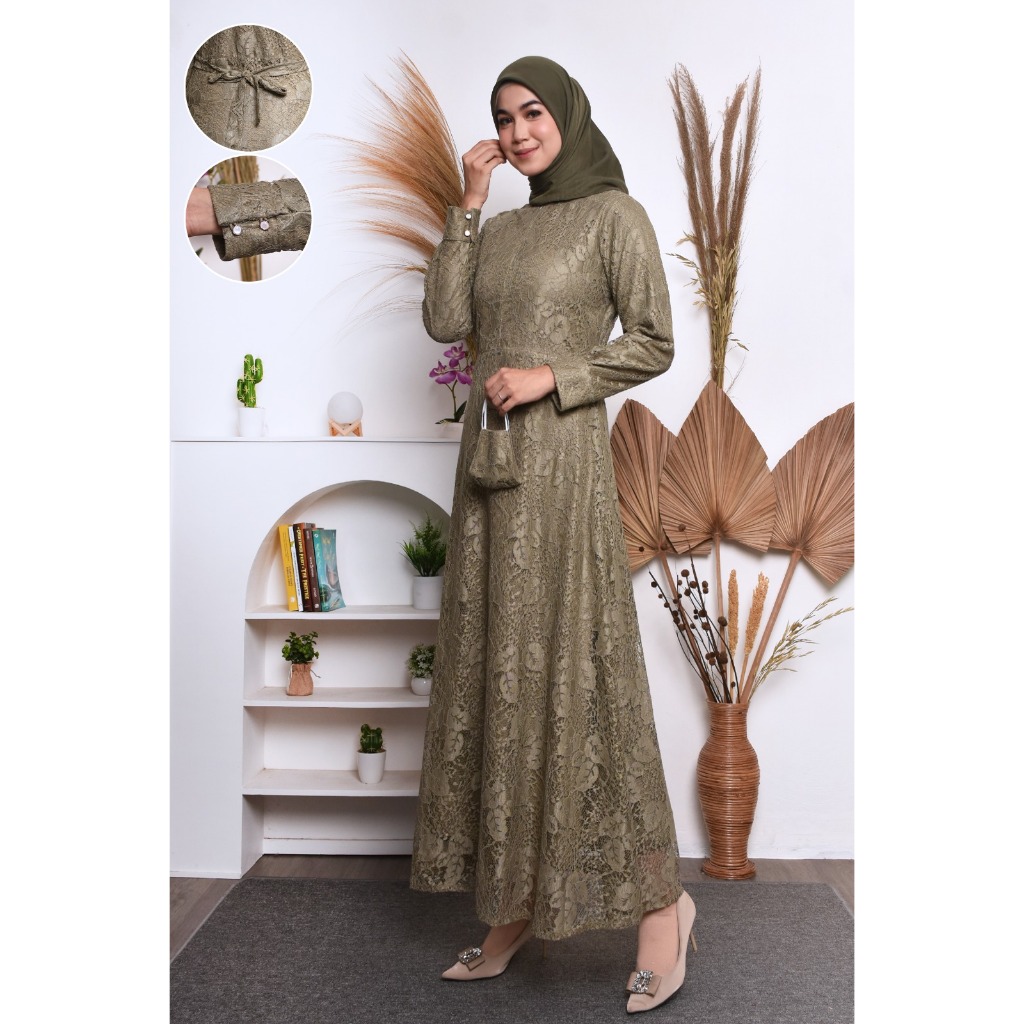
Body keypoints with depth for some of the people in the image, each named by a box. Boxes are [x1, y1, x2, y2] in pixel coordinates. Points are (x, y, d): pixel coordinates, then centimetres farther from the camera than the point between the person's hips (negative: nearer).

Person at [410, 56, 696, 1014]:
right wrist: (467, 205, 6)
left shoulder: (614, 215, 1)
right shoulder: (501, 228, 18)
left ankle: (657, 898, 7)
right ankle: (513, 907, 17)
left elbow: (654, 344, -5)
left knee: (565, 668, -8)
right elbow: (445, 322, 6)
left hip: (559, 461, -7)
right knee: (491, 669, 6)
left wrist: (550, 377, -14)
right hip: (488, 458, 7)